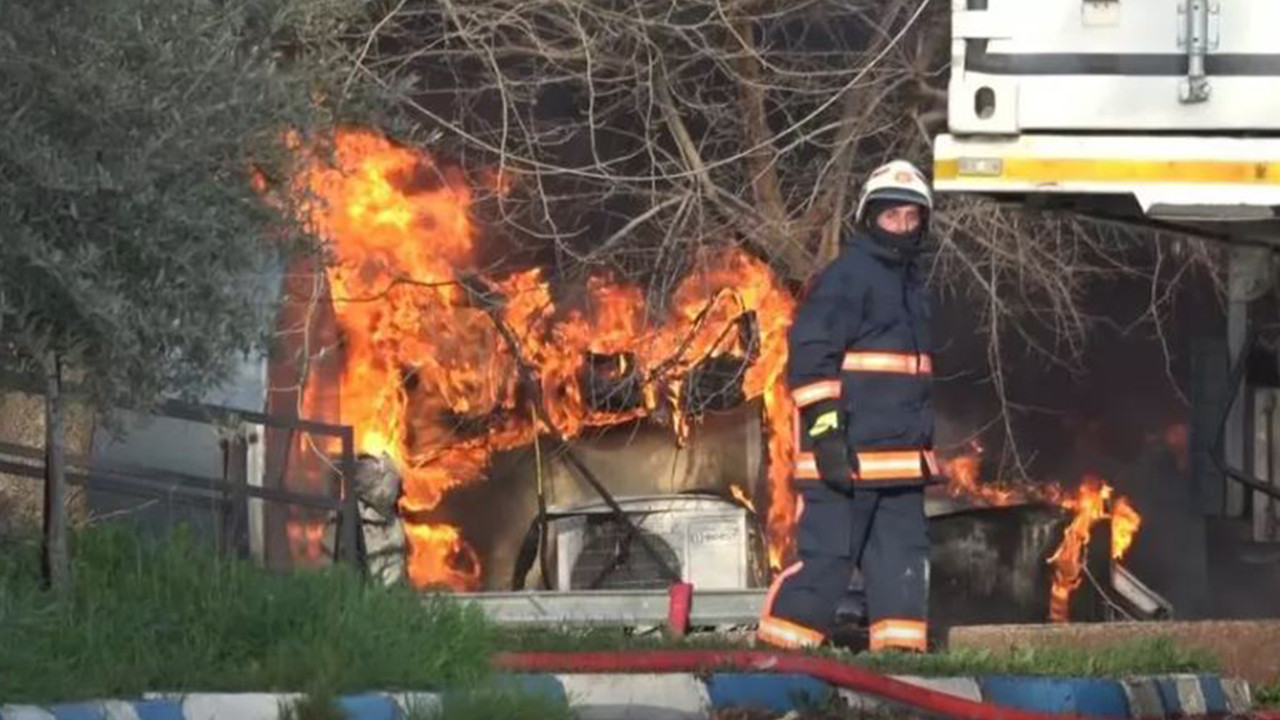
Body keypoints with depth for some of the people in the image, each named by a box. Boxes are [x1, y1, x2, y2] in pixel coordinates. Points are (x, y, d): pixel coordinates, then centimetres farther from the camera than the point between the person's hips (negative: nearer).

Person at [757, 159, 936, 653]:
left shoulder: (914, 283, 20)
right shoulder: (845, 277, -8)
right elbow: (811, 356, -15)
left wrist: (927, 437, 31)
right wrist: (825, 428, -20)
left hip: (903, 454, 9)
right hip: (846, 450, -9)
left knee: (903, 550, 7)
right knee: (827, 549, -9)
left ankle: (900, 645, 10)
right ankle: (782, 644, -3)